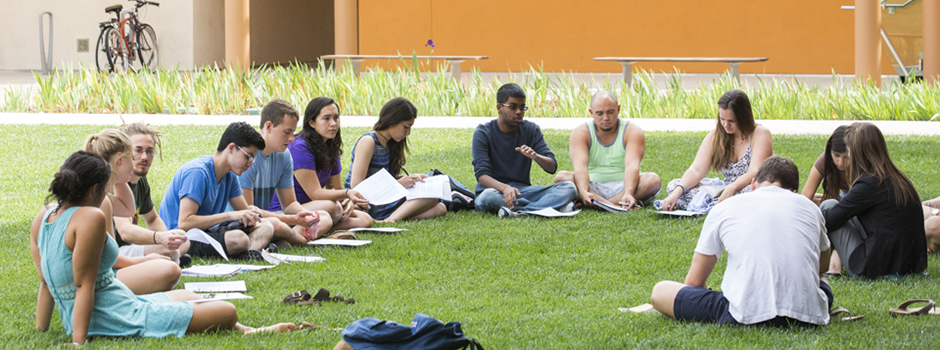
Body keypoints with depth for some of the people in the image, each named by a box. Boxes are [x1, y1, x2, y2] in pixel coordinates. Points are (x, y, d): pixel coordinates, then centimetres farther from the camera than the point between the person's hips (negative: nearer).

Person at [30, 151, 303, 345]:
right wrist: (78, 341, -23)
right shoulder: (91, 218, -19)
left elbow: (45, 282, 11)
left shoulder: (42, 219, 7)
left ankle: (243, 330, 39)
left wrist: (41, 330, 15)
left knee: (187, 296, 30)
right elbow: (84, 284, -22)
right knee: (227, 312, -4)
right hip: (120, 319, -11)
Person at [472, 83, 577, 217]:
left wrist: (536, 157, -24)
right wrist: (505, 188, -39)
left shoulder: (531, 130, 6)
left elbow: (552, 167, 0)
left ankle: (518, 212, -35)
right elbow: (482, 176, -17)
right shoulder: (483, 133, -6)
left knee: (569, 188, -16)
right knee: (487, 198, -41)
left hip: (523, 190, 4)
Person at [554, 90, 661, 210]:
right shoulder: (580, 133, -2)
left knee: (653, 180, -28)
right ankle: (616, 206, -40)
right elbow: (580, 167, -19)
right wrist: (584, 192, -40)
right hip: (592, 188, 1)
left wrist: (628, 194, -40)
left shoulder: (633, 132, -4)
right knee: (561, 177, -26)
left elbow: (632, 166, -20)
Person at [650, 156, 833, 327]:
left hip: (748, 315, -3)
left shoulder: (723, 209, 13)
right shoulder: (809, 206, 18)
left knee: (660, 292, 12)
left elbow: (693, 282, 17)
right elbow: (823, 266, 37)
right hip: (807, 312, 3)